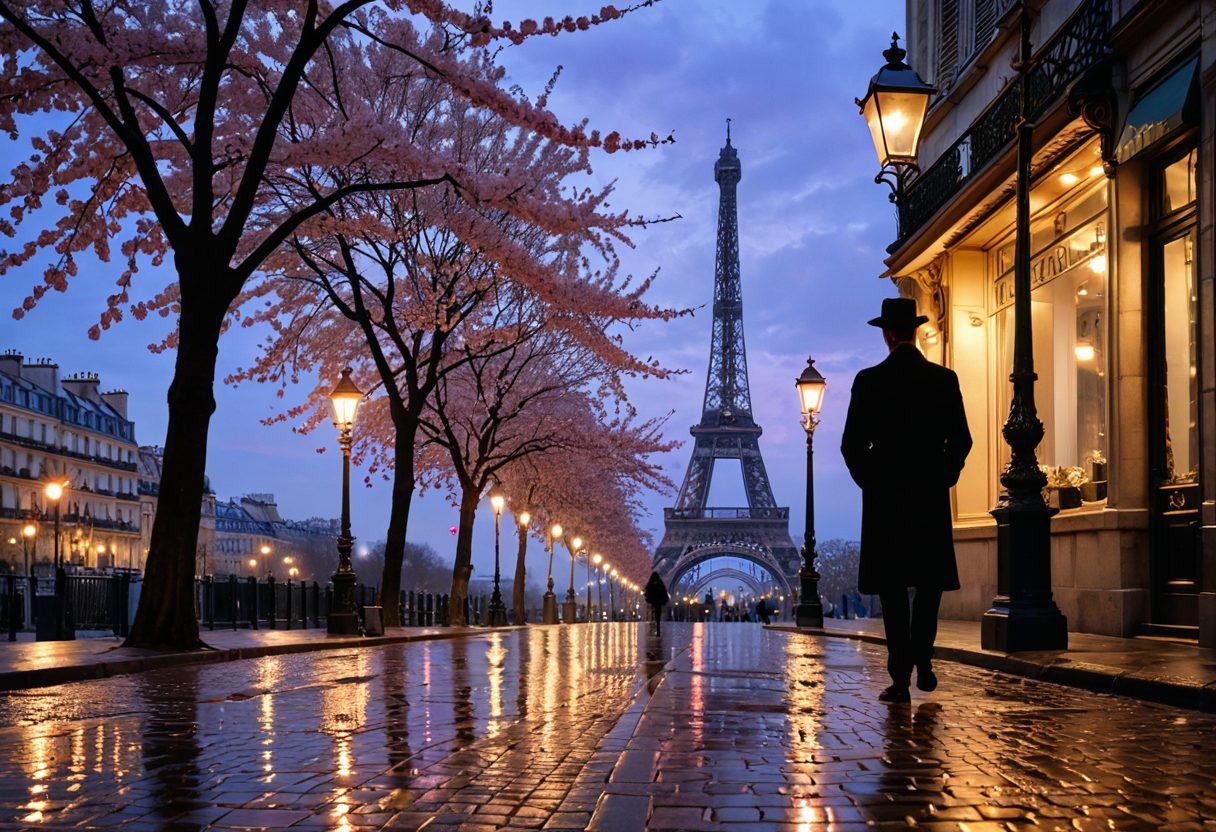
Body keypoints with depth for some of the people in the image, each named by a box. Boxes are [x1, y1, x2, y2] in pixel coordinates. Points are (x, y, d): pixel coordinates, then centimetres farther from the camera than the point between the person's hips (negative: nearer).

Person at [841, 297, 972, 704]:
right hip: (932, 499, 2)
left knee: (893, 588, 3)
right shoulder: (944, 379, 1)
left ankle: (901, 678, 2)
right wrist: (942, 479, 14)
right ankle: (922, 659, 1)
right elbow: (961, 440, 1)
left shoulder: (869, 381, -5)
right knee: (930, 581, 16)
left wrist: (870, 483, 9)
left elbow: (852, 445, -6)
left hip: (884, 498, -1)